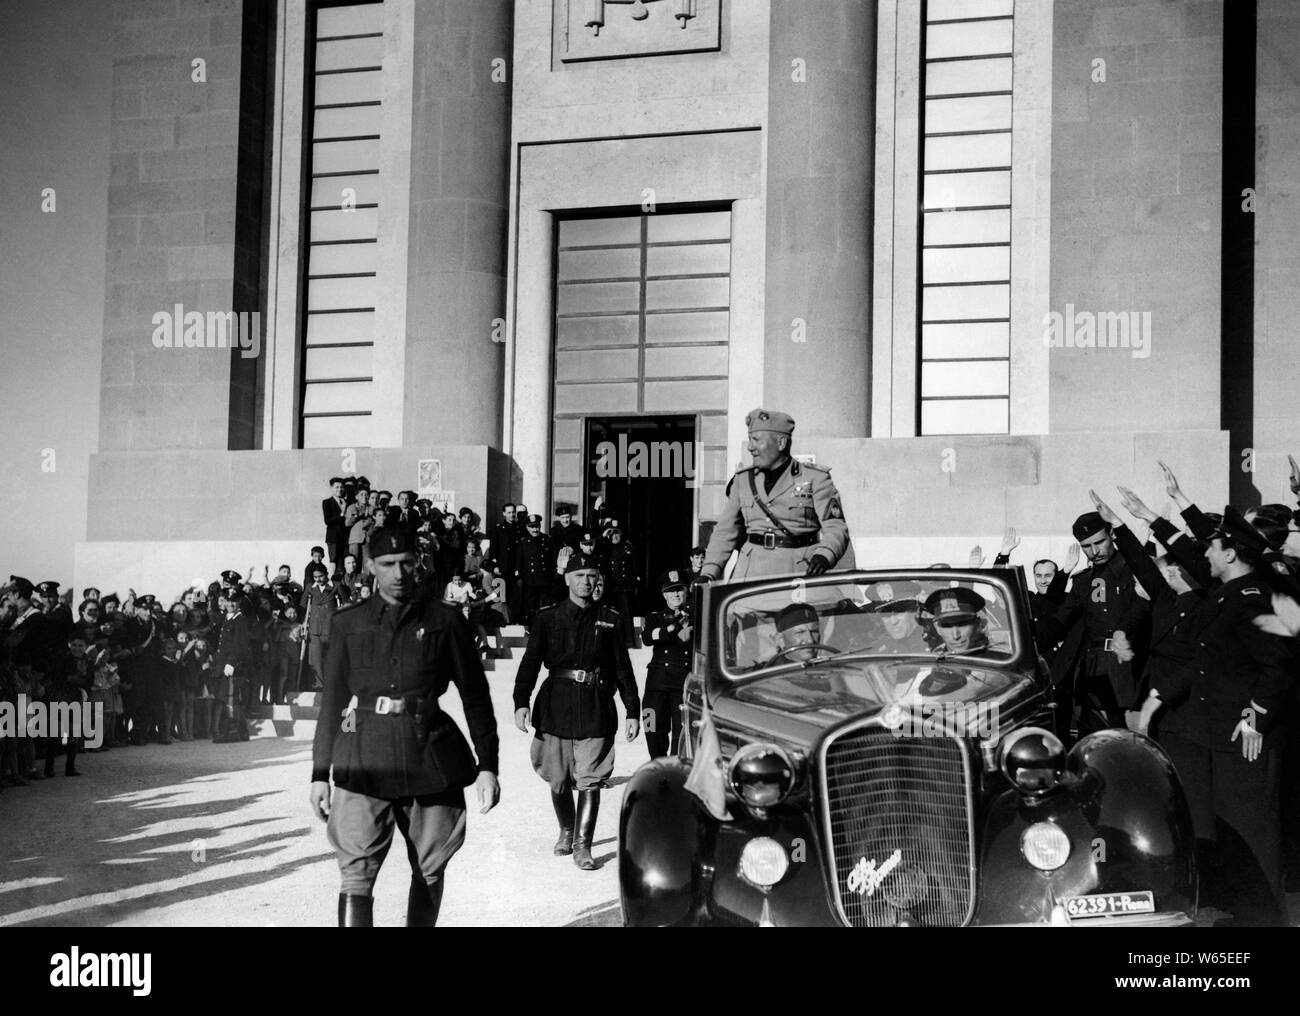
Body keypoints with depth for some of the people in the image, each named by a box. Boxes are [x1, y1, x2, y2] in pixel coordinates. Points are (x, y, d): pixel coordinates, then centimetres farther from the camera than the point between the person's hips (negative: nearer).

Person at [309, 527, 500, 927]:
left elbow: (475, 695, 7)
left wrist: (487, 766, 2)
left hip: (431, 756, 1)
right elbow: (332, 700, 11)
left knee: (430, 870, 9)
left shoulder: (444, 620, 5)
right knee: (356, 874, -9)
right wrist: (320, 774, 7)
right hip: (365, 760, 0)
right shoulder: (349, 622, 8)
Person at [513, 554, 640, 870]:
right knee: (558, 781, 10)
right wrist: (521, 702, -14)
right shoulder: (548, 618, 4)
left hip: (596, 709, 0)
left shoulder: (608, 619, 7)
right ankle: (566, 831, 33)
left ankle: (583, 846, -1)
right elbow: (530, 662, -2)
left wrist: (632, 710, 5)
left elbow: (622, 668, 9)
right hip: (557, 707, 0)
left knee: (590, 781, -6)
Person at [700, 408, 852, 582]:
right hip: (751, 571, 3)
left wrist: (823, 556, -24)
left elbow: (836, 528, -4)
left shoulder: (814, 479, 3)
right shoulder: (743, 481, 16)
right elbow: (725, 532, 17)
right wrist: (708, 574, 5)